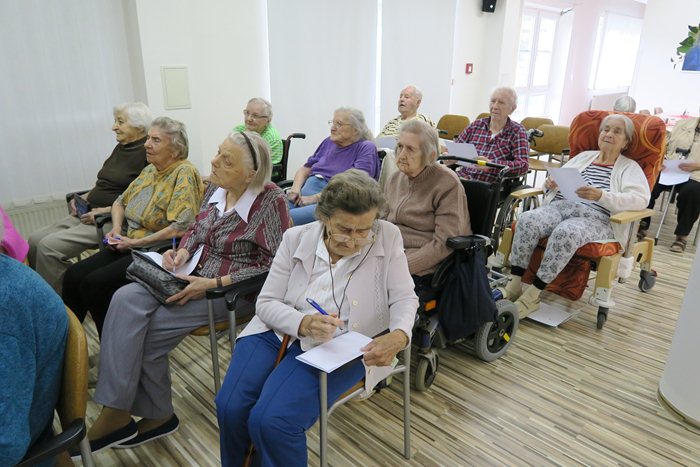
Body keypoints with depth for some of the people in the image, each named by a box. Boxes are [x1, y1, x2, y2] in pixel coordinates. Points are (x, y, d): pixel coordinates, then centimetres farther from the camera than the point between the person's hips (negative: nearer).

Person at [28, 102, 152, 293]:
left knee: (49, 246, -19)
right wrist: (83, 198, 7)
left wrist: (107, 210, -20)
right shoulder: (121, 148, 15)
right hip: (89, 214, 9)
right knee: (35, 239, -1)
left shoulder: (148, 153, -12)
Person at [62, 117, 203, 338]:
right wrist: (116, 229, 4)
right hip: (130, 246, 8)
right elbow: (120, 202, 24)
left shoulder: (184, 173, -13)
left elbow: (181, 227, -23)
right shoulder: (149, 170, 13)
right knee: (73, 276, -4)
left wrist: (137, 242, -17)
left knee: (94, 284, -18)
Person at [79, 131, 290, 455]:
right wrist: (183, 251, -4)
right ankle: (116, 413, -8)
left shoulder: (270, 200, -17)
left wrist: (213, 283, -22)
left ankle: (117, 414, 6)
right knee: (126, 300, -16)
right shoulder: (216, 189, 4)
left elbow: (273, 266, -18)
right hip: (195, 276, 7)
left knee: (147, 332, -17)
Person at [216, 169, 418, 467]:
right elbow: (266, 303, -3)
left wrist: (399, 336, -27)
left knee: (271, 420, -23)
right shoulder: (296, 238, -3)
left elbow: (404, 298, -4)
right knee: (230, 407, -15)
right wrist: (303, 323, -24)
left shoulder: (388, 237, -8)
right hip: (279, 332, 3)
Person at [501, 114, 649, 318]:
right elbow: (559, 181, 25)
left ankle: (533, 295, -31)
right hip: (560, 206, 4)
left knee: (566, 233, -38)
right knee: (527, 220, -29)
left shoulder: (630, 168, 12)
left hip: (596, 218, -3)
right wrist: (551, 184, -1)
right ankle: (514, 284, -27)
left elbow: (640, 200, -6)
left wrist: (601, 196, -21)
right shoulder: (583, 156, 25)